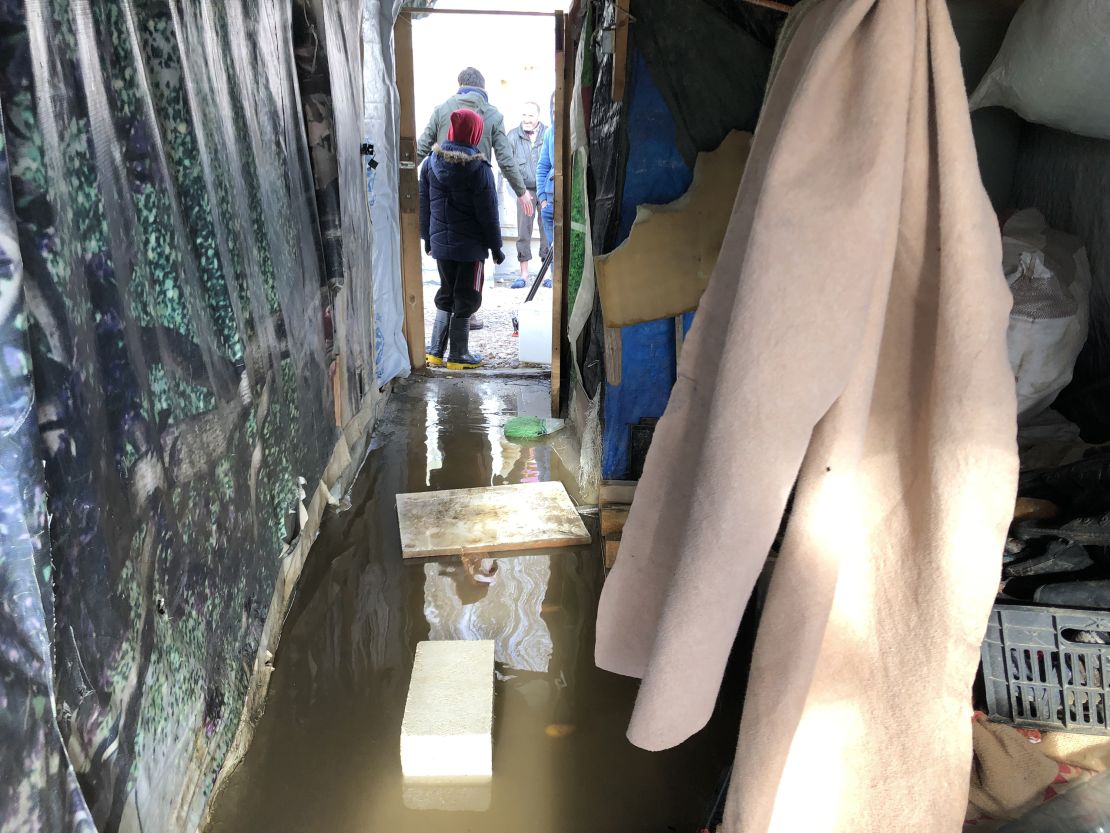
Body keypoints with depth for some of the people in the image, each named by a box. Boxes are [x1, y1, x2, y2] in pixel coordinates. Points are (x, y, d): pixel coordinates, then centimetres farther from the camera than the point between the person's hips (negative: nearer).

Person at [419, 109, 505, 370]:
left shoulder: (431, 162, 1)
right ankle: (458, 356, 11)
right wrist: (496, 246, -3)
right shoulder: (478, 168, -15)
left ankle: (435, 352, 16)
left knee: (446, 295, 18)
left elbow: (424, 204, 8)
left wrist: (427, 238, 18)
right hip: (471, 245, -5)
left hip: (441, 242, 5)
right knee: (466, 299, 6)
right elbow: (488, 212, -12)